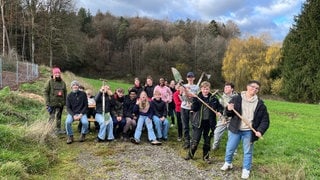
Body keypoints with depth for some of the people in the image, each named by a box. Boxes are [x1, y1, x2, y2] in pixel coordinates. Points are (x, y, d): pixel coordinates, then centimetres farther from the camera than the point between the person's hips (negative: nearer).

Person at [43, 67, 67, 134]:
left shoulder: (63, 82, 10)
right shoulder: (50, 82, -4)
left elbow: (65, 92, 14)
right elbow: (45, 92, -6)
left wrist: (65, 101, 7)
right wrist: (47, 103, -11)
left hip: (60, 103, 4)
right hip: (52, 103, -4)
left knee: (59, 116, 10)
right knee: (52, 117, 0)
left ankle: (58, 129, 17)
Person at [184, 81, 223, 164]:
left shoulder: (213, 98, 1)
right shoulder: (197, 97, -4)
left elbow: (220, 107, 13)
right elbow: (193, 109, -14)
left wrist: (219, 112, -7)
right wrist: (194, 99, -26)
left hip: (209, 122, 2)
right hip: (199, 122, -2)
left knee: (207, 140, 12)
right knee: (195, 140, 1)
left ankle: (205, 156, 27)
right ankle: (190, 154, 23)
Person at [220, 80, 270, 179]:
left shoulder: (260, 104, -2)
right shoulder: (237, 99, -4)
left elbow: (265, 120, 1)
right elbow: (228, 114, 2)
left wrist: (260, 131, -13)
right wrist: (229, 110, -22)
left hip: (249, 132, 0)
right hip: (235, 129, 0)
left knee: (248, 151, 12)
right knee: (230, 148, 12)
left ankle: (246, 170, 29)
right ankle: (228, 163, 38)